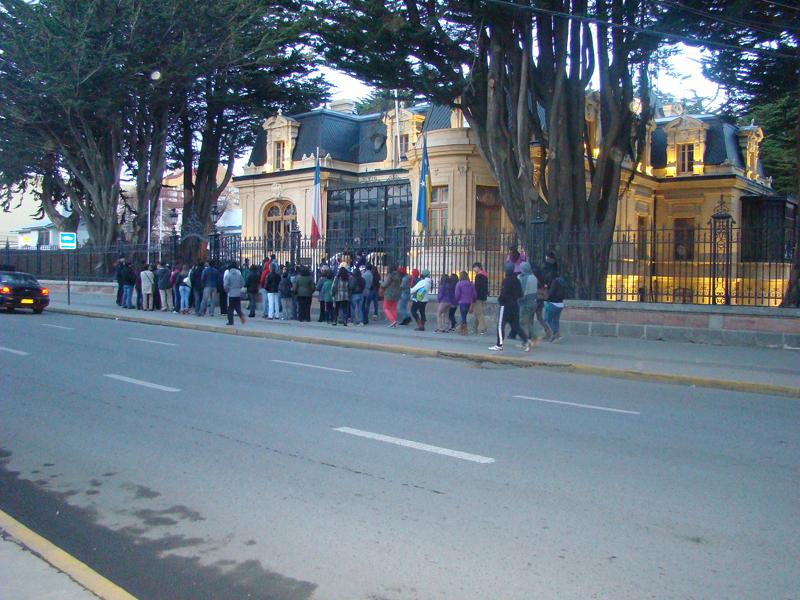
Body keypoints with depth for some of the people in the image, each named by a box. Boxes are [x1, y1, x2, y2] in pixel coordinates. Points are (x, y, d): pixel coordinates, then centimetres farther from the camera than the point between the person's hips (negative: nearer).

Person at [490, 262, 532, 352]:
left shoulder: (506, 280, -16)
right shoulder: (516, 280, 8)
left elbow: (504, 294, -18)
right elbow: (520, 294, 11)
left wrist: (499, 299, -1)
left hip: (506, 305, -8)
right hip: (515, 305, 8)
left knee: (500, 325, 1)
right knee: (515, 325, 12)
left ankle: (499, 345, 3)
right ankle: (526, 340, -2)